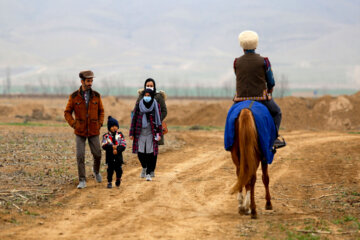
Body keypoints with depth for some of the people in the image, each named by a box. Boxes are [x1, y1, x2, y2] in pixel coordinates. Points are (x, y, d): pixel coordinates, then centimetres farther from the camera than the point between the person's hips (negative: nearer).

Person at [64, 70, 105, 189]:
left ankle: (96, 170, 35)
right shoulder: (74, 96, -6)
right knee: (80, 156, -7)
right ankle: (82, 181, 0)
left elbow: (101, 111, 12)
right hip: (80, 132, -1)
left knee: (97, 154, 3)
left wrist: (100, 124, -1)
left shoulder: (96, 96, -1)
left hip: (94, 131, 1)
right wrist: (74, 125, -9)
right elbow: (67, 112, 1)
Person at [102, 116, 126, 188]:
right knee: (110, 169, -1)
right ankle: (109, 182, 11)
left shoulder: (120, 135, 4)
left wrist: (117, 150, -18)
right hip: (110, 155, -1)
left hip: (118, 155, 1)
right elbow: (104, 145, -10)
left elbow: (123, 145, -3)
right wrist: (112, 147, -22)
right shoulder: (106, 136, 2)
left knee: (118, 169, -1)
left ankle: (118, 179, 26)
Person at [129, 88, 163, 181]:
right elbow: (134, 119, 5)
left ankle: (148, 173, 7)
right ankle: (144, 167, 31)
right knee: (140, 153, 1)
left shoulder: (156, 106, 0)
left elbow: (159, 120, 4)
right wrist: (131, 133, 4)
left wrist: (159, 133, -2)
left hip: (151, 133, -1)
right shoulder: (138, 105, 1)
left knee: (150, 153, -5)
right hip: (140, 133, 1)